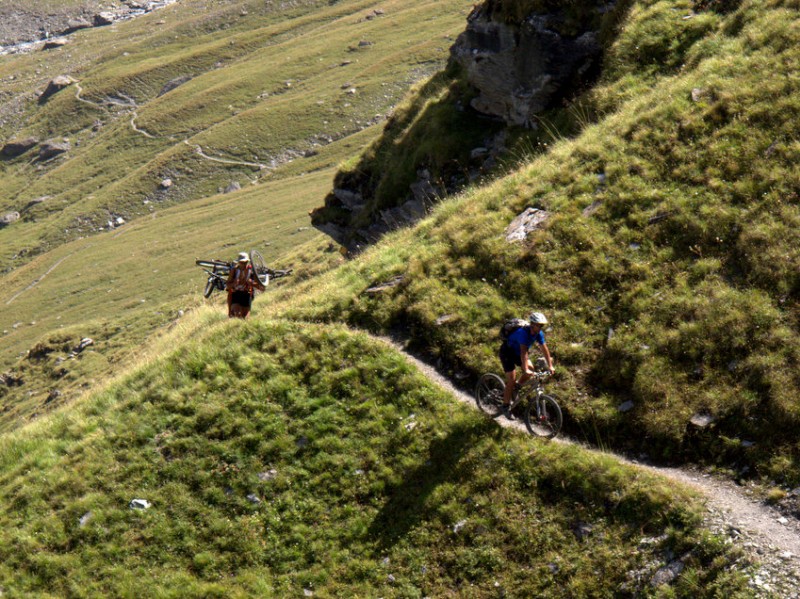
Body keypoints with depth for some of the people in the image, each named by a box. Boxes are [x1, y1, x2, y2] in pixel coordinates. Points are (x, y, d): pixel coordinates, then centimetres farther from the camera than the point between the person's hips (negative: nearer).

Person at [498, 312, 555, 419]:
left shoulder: (539, 333, -14)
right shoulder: (523, 332, -36)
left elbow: (544, 349, -11)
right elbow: (524, 352, -43)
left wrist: (550, 366, -16)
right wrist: (525, 370, -49)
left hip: (518, 353, 7)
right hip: (507, 352, -7)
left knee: (530, 369, -10)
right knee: (511, 380, -11)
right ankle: (506, 407, 0)